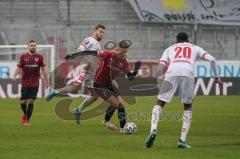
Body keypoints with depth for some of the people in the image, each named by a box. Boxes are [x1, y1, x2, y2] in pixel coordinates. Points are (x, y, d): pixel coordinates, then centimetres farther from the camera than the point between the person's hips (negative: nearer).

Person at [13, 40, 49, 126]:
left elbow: (43, 69, 7)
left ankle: (27, 120, 8)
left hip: (35, 84, 0)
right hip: (25, 83, 0)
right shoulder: (23, 56, 1)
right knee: (23, 102, 1)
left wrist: (46, 81, 7)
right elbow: (18, 67, 2)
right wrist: (14, 75, -15)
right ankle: (25, 113, 32)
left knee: (31, 102, -5)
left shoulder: (39, 57, 2)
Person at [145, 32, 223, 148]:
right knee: (188, 107, 17)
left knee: (159, 103, 10)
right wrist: (216, 77, 22)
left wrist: (160, 81, 16)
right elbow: (211, 59, 17)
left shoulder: (170, 49, 32)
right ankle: (182, 140, 7)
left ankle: (153, 130, -15)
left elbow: (161, 65, 14)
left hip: (172, 73, 0)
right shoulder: (195, 48, 32)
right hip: (188, 74, 0)